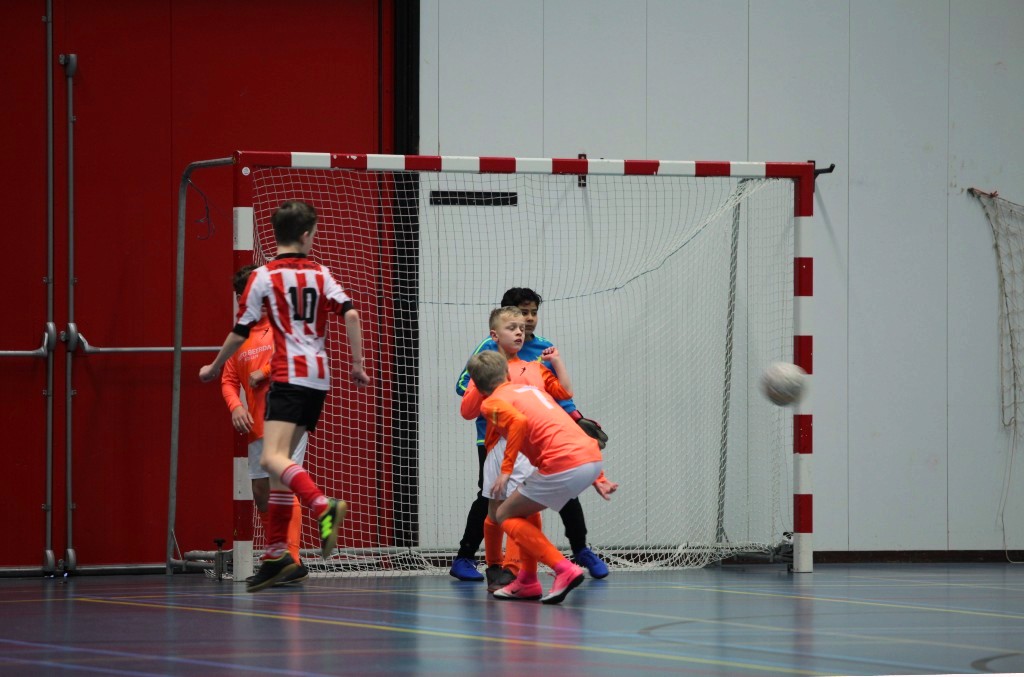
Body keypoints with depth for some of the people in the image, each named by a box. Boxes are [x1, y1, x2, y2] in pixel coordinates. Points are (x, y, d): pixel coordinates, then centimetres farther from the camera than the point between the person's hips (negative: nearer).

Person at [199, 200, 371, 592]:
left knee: (272, 458, -18)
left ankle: (323, 507, -44)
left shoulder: (264, 276, 0)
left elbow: (240, 332, 4)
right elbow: (350, 314, -1)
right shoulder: (320, 275, 12)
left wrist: (214, 368, 18)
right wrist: (357, 364, 6)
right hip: (318, 377, 6)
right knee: (280, 462, 12)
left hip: (289, 376, -6)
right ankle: (276, 555, 11)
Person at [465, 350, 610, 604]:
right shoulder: (532, 389, 27)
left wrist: (506, 470, -14)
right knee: (525, 505, 27)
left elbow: (519, 421, -17)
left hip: (564, 464, -8)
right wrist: (597, 478, 33)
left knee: (506, 515, 8)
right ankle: (527, 581, 27)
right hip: (593, 457, 8)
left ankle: (564, 570, -7)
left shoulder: (492, 403, 5)